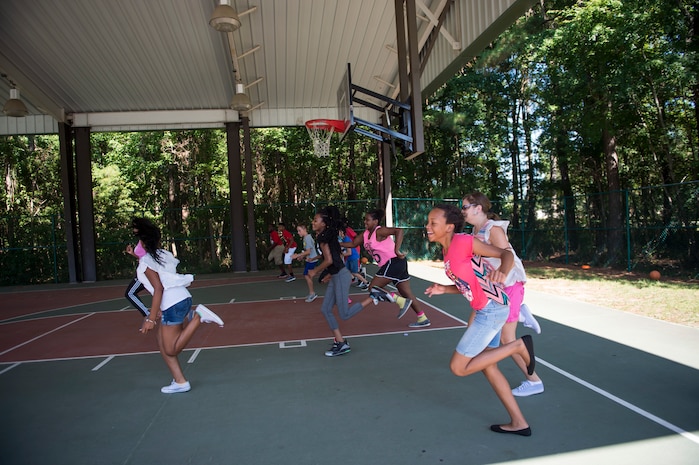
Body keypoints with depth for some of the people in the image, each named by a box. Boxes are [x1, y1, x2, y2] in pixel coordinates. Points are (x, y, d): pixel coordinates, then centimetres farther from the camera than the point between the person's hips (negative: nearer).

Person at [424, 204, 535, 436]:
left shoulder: (463, 241, -16)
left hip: (491, 309, -10)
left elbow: (506, 254, -16)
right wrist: (443, 289, 3)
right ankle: (519, 423, 28)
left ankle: (518, 346, 1)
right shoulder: (447, 251, 11)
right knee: (487, 365, 18)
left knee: (458, 367, -3)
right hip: (485, 310, 10)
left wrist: (502, 272, -37)